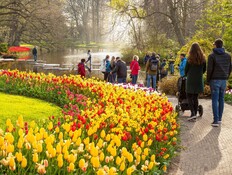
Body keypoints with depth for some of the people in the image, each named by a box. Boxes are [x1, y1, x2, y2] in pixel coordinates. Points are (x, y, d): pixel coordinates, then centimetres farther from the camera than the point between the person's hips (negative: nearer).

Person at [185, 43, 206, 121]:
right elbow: (204, 69, 10)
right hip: (199, 80, 4)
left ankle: (193, 113, -13)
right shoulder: (202, 58, 1)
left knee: (189, 97, 4)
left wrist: (186, 75, 20)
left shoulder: (190, 59, -10)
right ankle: (195, 115, 12)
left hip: (191, 80, -4)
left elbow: (186, 69, -1)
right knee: (195, 97, 11)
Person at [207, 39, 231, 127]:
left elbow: (209, 69, -10)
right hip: (223, 80, 4)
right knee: (221, 99, 12)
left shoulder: (212, 56, -8)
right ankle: (219, 119, 15)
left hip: (215, 80, -4)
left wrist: (208, 80, 0)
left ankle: (216, 120, -7)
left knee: (215, 100, -3)